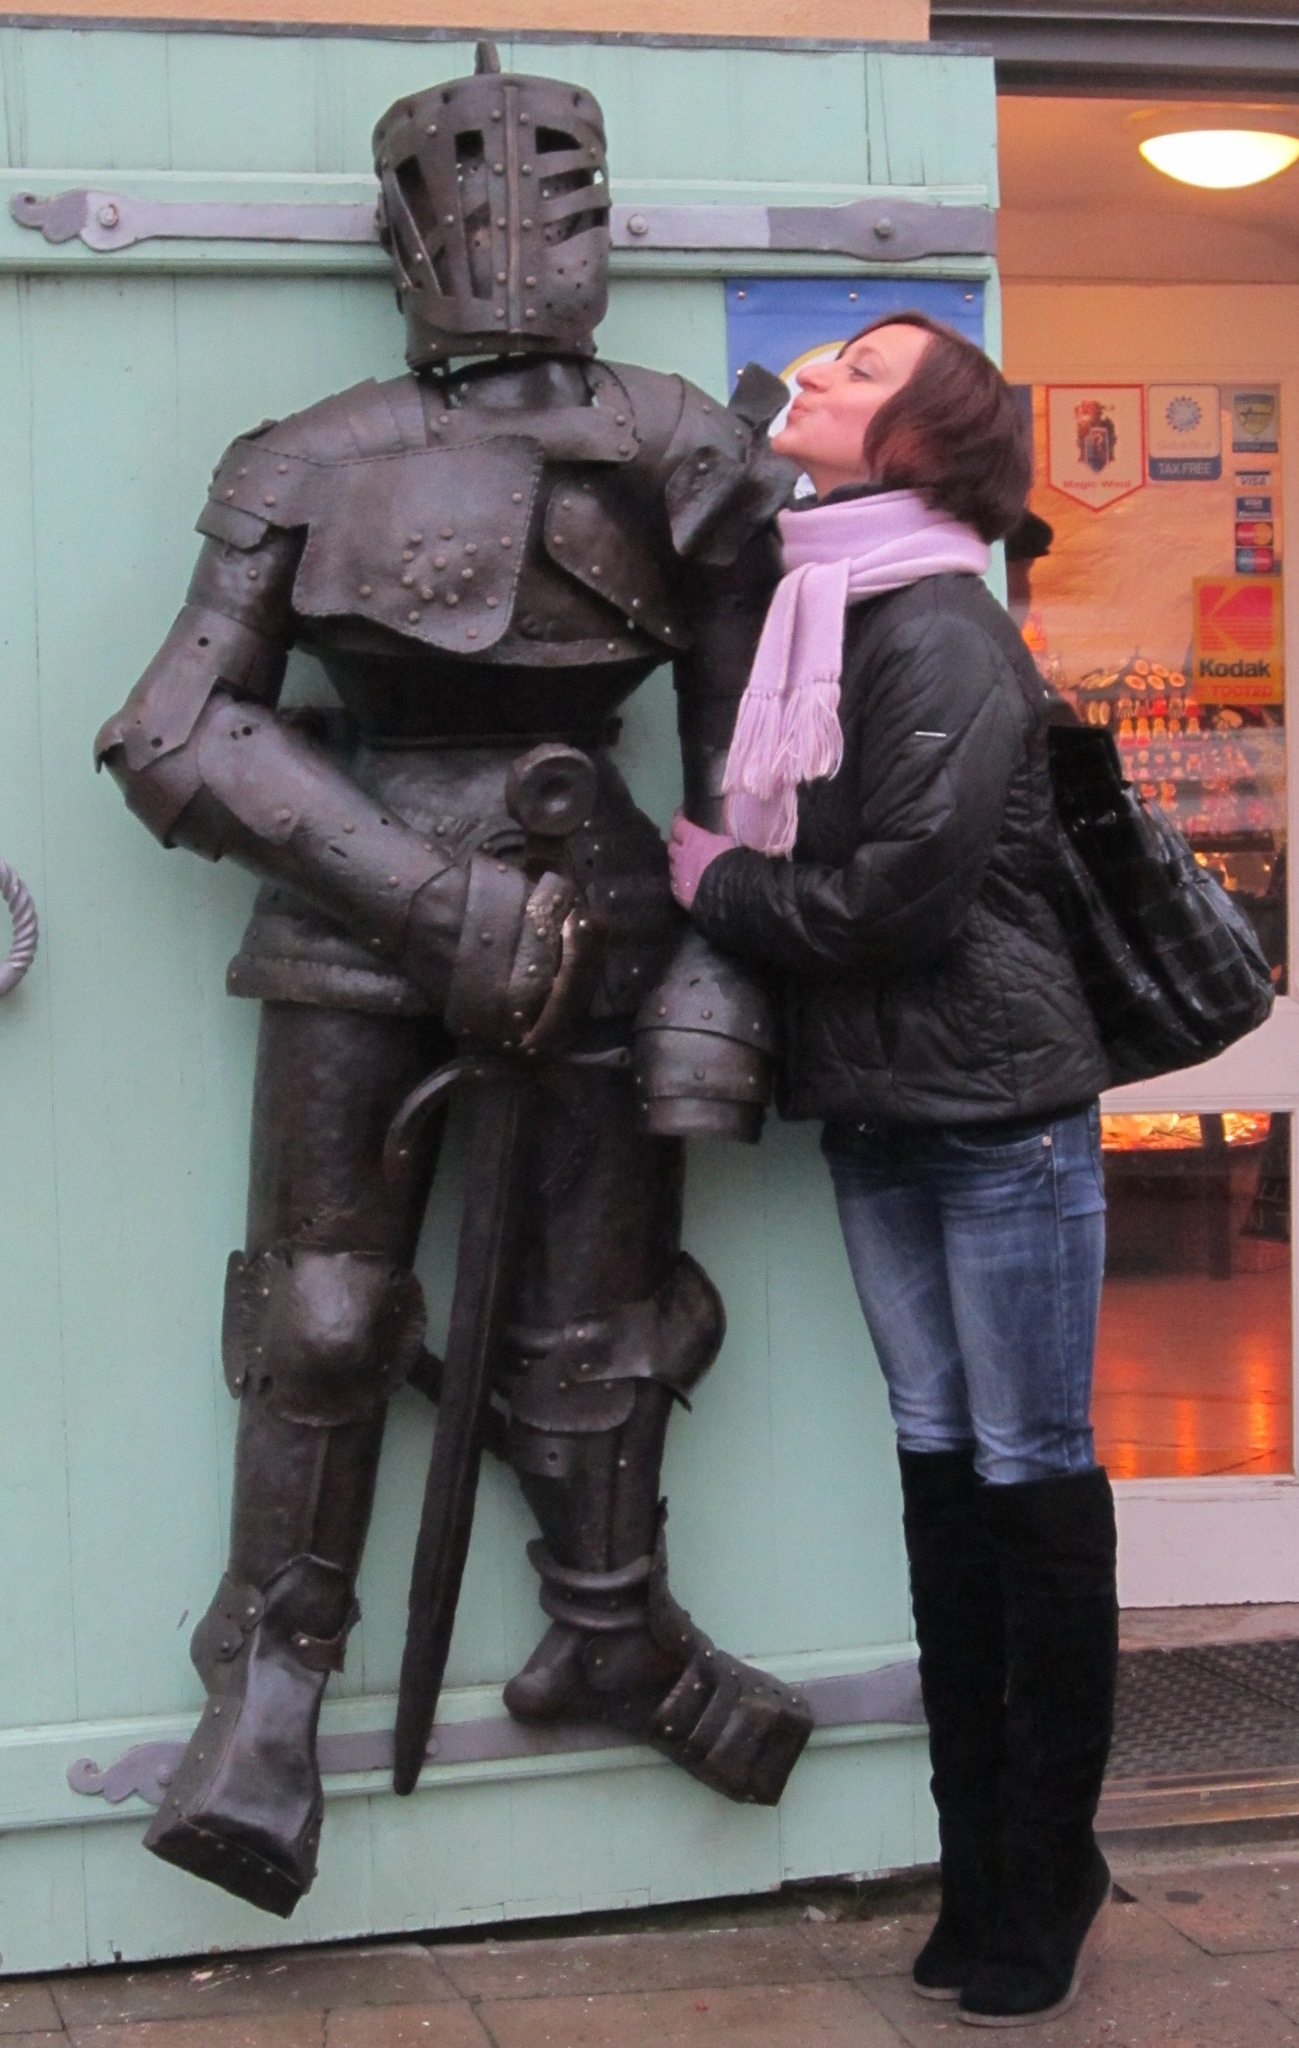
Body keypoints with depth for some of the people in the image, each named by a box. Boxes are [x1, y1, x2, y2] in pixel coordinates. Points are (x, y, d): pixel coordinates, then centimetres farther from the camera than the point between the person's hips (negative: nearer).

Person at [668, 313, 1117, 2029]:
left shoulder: (944, 634, -14)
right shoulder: (818, 615, 10)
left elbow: (898, 891, -19)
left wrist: (712, 880, -7)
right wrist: (720, 872, -4)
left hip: (999, 1111, -8)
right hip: (878, 1112, 8)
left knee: (1033, 1475, 2)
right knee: (942, 1463, 11)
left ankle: (1045, 1869, 13)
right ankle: (984, 1861, 19)